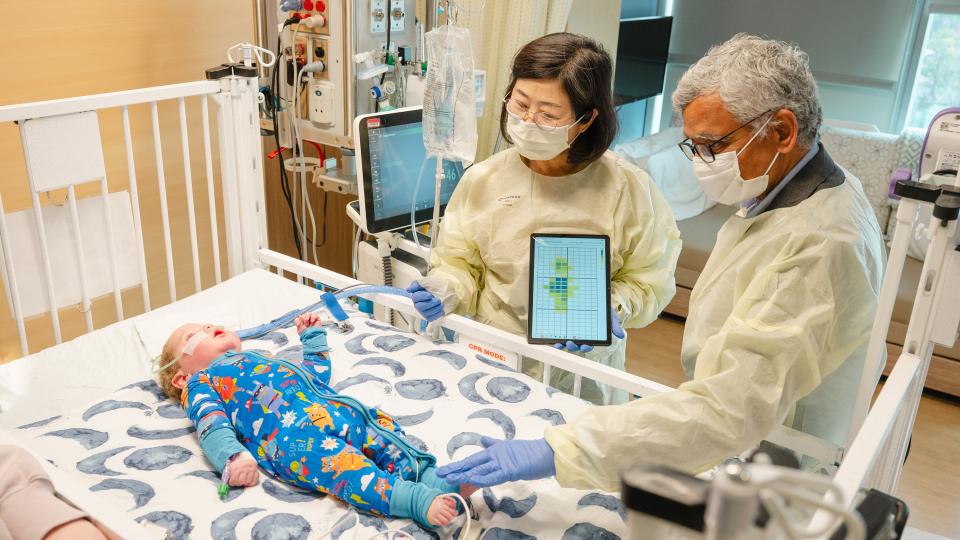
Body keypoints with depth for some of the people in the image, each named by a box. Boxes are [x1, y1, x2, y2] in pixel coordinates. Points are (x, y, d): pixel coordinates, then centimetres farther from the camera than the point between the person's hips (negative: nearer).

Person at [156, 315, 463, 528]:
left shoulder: (262, 360, 45)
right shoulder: (200, 383, 24)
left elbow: (316, 377, 48)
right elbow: (212, 424, 3)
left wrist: (313, 338, 51)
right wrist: (233, 457, -16)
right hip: (290, 431, -9)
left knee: (385, 429, -12)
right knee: (341, 464, -34)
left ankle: (436, 479, -26)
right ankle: (419, 500, -47)